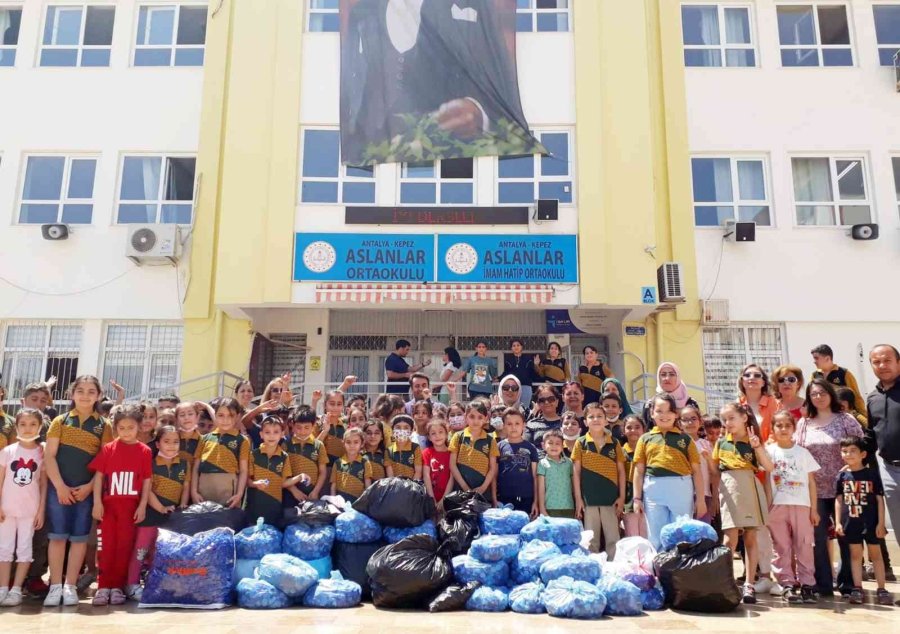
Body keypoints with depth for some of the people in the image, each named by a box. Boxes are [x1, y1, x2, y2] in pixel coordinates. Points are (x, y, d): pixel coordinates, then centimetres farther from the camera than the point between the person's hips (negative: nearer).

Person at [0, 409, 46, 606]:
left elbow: (44, 483, 0)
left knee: (25, 549, 4)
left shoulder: (42, 453, -1)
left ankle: (16, 590, 9)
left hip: (30, 509, -1)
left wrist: (41, 509, -3)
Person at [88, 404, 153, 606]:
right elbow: (98, 475, 1)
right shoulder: (108, 449, 1)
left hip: (130, 506, -1)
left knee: (124, 546, 5)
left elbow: (147, 480, 0)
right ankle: (103, 586, 11)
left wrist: (142, 506, -5)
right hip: (108, 504, 1)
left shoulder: (144, 451, -1)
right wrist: (97, 502, -6)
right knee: (106, 546, 5)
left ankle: (117, 586, 13)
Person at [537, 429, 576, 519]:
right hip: (550, 508, -3)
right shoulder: (543, 463, 0)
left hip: (569, 508, 3)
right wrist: (542, 510, -6)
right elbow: (541, 489, -2)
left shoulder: (568, 462, 8)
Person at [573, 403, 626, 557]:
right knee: (591, 539, 6)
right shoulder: (581, 443, 2)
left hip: (611, 497, 1)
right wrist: (578, 498, -4)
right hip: (589, 498, -1)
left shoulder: (615, 443, 6)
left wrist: (622, 496, 1)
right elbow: (576, 472, 1)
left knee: (613, 538, 4)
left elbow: (621, 471, 7)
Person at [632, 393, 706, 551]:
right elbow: (639, 471, 9)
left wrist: (700, 498, 2)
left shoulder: (685, 439, 8)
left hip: (681, 489, -1)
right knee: (656, 538, 8)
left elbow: (696, 470, 7)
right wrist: (637, 498, 4)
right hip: (653, 490, 1)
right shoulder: (645, 439, 10)